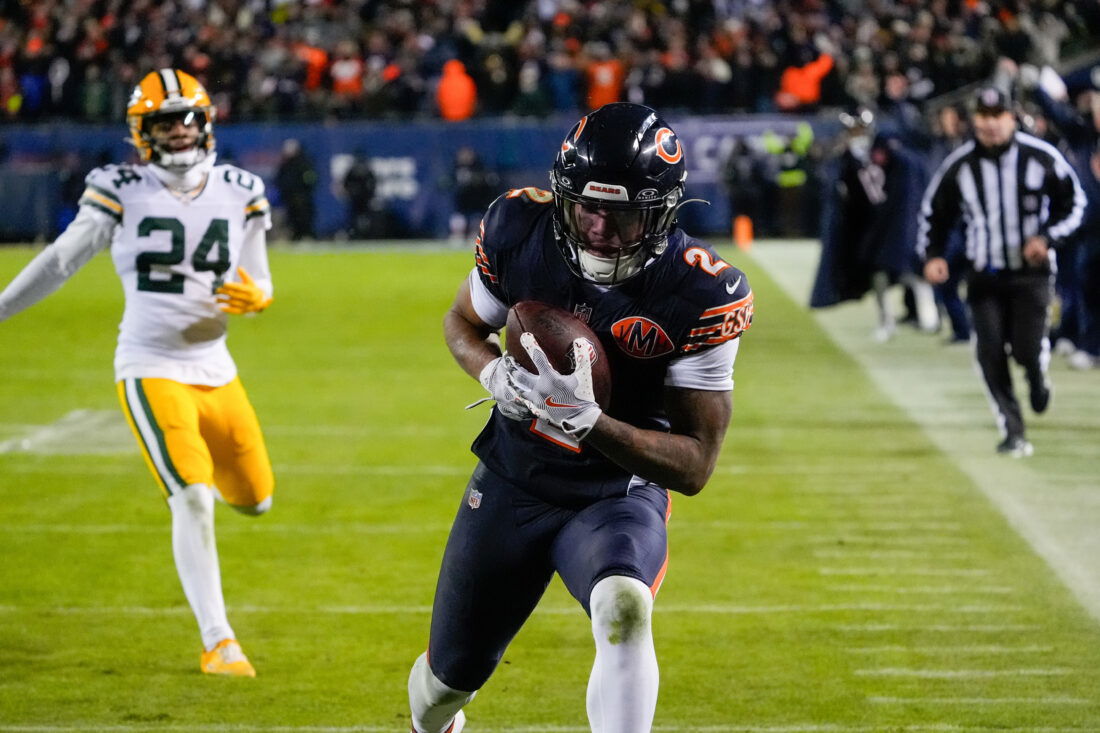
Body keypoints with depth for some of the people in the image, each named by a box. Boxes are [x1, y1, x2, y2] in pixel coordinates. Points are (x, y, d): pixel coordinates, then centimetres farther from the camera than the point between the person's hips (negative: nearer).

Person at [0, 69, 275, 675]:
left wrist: (255, 298, -13)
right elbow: (60, 260, 5)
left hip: (214, 369, 5)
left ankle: (192, 463, 47)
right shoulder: (123, 194, -5)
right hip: (151, 369, -5)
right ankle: (218, 643, -9)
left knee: (254, 499, 12)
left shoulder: (238, 194, 5)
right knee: (193, 501, -16)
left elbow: (258, 285, 11)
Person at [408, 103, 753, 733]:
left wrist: (586, 419, -37)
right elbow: (463, 323, 5)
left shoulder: (701, 299, -25)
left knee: (623, 608, -37)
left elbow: (694, 467, -22)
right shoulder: (519, 230, -16)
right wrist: (497, 375, -19)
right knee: (451, 675, 18)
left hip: (620, 497, -3)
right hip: (512, 484, 3)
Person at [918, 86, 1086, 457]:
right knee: (991, 354, -8)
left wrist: (1048, 237, -11)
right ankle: (1013, 432, 3)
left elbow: (1073, 202, 4)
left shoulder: (1042, 157, -7)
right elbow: (934, 210, 10)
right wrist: (932, 255, -3)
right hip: (984, 273, 2)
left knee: (1029, 349, -11)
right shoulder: (958, 165, -3)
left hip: (1031, 270, -2)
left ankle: (1038, 377, 28)